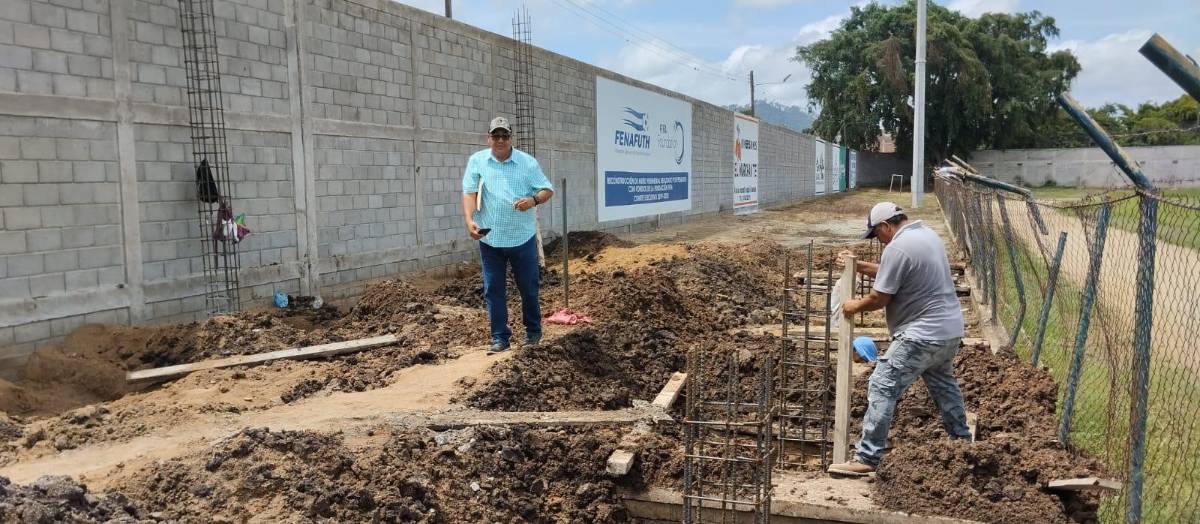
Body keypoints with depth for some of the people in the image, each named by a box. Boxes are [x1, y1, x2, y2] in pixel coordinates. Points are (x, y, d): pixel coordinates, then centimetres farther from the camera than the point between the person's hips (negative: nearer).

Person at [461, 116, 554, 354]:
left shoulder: (528, 162, -1)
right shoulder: (477, 161, 2)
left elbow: (547, 190, 1)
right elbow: (469, 193, -6)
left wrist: (534, 200, -22)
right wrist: (469, 220, -23)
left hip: (522, 238, -1)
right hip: (489, 238, 1)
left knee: (528, 288, 9)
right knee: (493, 290, 6)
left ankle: (533, 331, 26)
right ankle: (499, 337, 16)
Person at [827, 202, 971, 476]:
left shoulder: (897, 247, -19)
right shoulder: (928, 234, 12)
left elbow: (879, 297, -15)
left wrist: (855, 306, 3)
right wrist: (859, 266, 19)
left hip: (922, 336, -10)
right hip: (950, 329, 10)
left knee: (882, 389, -7)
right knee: (944, 384, 28)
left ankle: (866, 458, -7)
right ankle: (961, 439, 43)